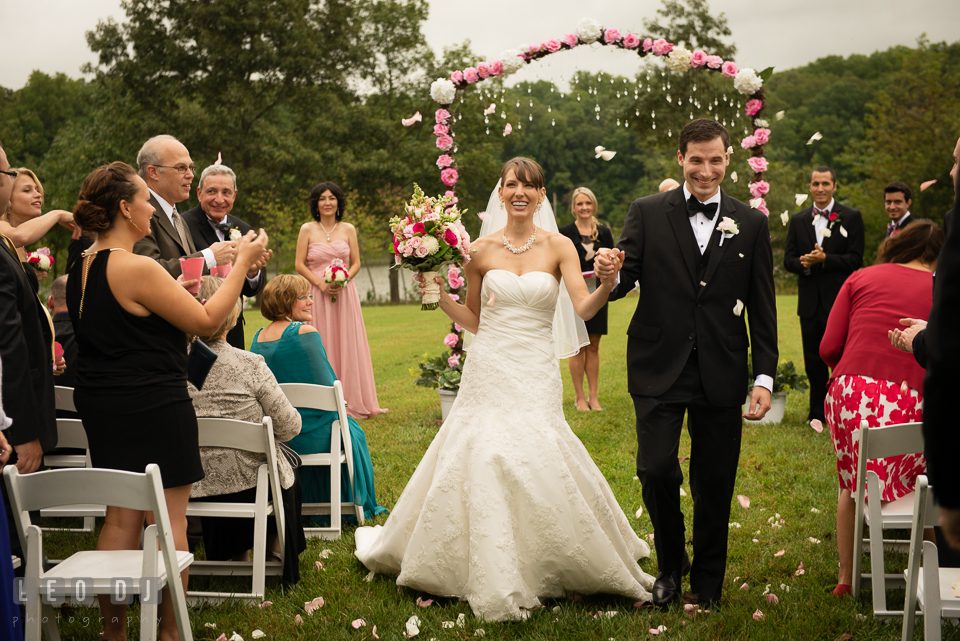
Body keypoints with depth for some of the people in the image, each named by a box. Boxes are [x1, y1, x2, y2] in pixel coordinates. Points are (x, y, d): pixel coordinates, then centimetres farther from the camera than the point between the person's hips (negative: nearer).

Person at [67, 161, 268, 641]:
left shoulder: (81, 270, 7)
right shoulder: (137, 269, -20)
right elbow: (207, 321, -14)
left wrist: (174, 291, 18)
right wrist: (242, 264, -5)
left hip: (99, 405, 9)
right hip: (152, 407, -9)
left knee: (120, 518, 15)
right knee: (168, 520, 2)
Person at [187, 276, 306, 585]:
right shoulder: (250, 366, -19)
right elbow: (289, 426, -13)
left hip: (196, 486, 3)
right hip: (249, 483, -3)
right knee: (289, 468, 30)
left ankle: (238, 556, 41)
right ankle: (276, 550, 41)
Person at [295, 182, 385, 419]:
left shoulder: (348, 229, 8)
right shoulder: (307, 229, 3)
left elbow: (356, 263, 8)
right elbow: (300, 265, 1)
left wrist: (343, 280, -11)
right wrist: (321, 284, -12)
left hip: (344, 294, 1)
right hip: (317, 294, -1)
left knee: (347, 345, 1)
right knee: (320, 347, -2)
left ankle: (352, 401, 8)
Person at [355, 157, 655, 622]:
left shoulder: (559, 247, 1)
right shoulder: (481, 250, 5)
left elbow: (584, 309, -11)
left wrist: (608, 282, -30)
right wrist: (438, 294, 0)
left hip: (536, 376, -1)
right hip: (489, 371, 1)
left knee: (537, 461, -8)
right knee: (481, 458, -7)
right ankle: (492, 577, 9)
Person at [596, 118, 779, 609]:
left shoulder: (751, 224, 6)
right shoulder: (647, 213, 3)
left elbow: (762, 308, 5)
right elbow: (625, 280, -1)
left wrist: (764, 377, -1)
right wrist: (609, 275, -26)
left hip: (721, 375, 1)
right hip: (659, 369, -1)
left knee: (715, 483, 7)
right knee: (656, 469, -9)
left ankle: (708, 580, 26)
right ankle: (670, 563, 18)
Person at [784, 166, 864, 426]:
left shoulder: (851, 217, 1)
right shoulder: (798, 220, 12)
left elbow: (855, 259, -6)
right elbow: (789, 259, 8)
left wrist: (825, 259, -18)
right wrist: (804, 263, -14)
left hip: (839, 300, -4)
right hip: (810, 302, 4)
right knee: (813, 361, 9)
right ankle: (818, 413, 19)